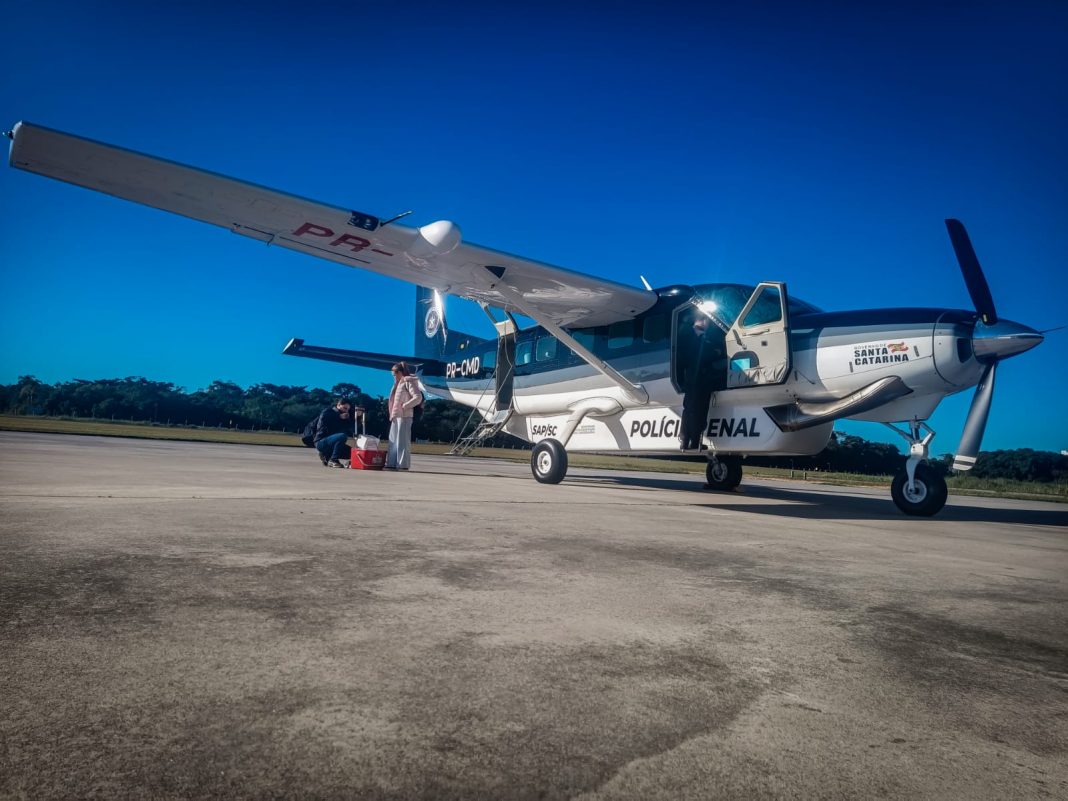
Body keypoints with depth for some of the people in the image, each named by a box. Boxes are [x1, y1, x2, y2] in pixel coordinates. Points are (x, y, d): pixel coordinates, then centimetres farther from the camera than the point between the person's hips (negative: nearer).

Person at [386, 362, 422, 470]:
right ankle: (392, 463, 13)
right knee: (393, 440, 9)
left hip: (404, 416, -10)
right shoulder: (399, 383, 21)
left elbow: (418, 397, -17)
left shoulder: (408, 382, -7)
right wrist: (392, 413, 9)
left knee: (402, 440, -7)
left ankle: (403, 464, -5)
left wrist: (405, 406, -15)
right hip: (396, 416, 10)